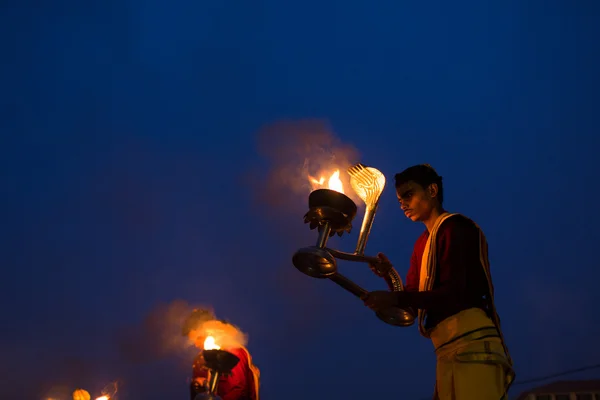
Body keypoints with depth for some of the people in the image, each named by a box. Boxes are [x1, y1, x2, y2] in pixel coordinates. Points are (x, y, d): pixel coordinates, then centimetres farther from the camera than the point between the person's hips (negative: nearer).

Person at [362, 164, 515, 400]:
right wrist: (389, 275, 1)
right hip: (448, 348, 9)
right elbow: (413, 297, 19)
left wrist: (395, 299, -15)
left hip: (470, 340, -9)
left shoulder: (454, 227, -2)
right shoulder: (422, 243, 24)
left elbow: (454, 293, -12)